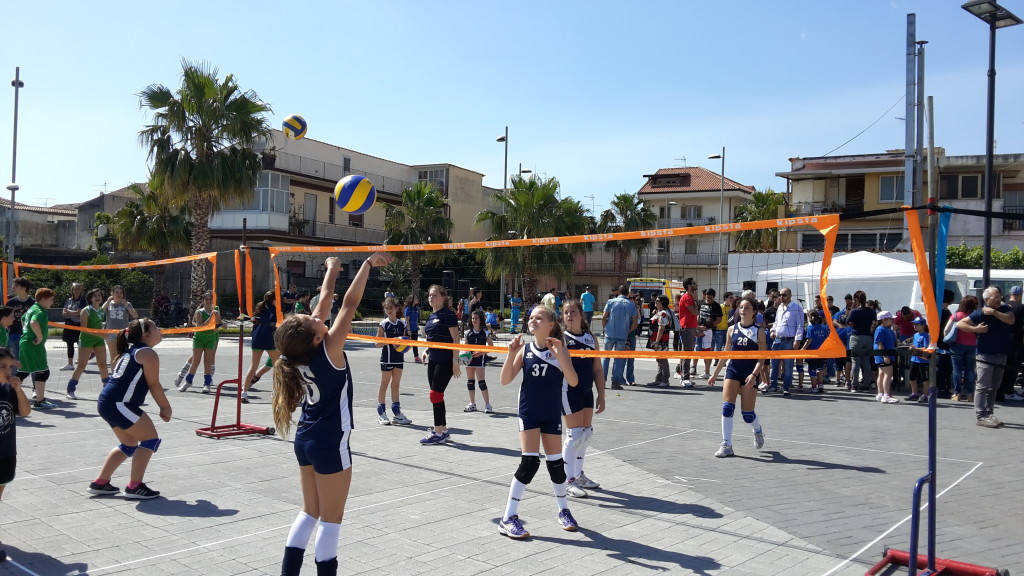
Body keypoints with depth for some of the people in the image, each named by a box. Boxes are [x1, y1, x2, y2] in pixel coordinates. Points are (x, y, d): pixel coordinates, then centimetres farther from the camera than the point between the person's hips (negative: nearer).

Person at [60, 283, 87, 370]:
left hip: (78, 325, -6)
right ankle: (70, 364, 19)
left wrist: (69, 312, -1)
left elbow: (78, 313, -15)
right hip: (69, 325, 6)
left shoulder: (82, 301, -6)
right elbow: (64, 313, 5)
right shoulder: (68, 300, 10)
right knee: (70, 344, 11)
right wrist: (73, 313, -11)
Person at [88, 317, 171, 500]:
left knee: (129, 444, 21)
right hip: (119, 404, -10)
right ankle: (134, 487, -1)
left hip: (107, 402, 10)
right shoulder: (148, 353, -7)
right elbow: (154, 385, -9)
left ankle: (100, 483, 27)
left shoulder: (129, 352, 21)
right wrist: (165, 408, 1)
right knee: (151, 439, -2)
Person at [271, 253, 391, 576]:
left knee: (310, 512, 18)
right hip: (329, 443, -8)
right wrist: (368, 264, -15)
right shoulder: (329, 350, -21)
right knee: (330, 519, 4)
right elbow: (350, 304, -20)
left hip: (305, 438, 8)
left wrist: (332, 269, 19)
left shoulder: (302, 351, -5)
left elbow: (324, 302, 7)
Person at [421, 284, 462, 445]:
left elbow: (455, 339, -14)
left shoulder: (448, 314, -10)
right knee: (436, 396, 10)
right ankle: (444, 431, 20)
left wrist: (455, 362, -18)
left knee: (435, 394, -10)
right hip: (433, 360, 9)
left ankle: (438, 433, -2)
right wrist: (426, 350, 7)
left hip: (445, 361, -9)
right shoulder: (431, 317, 14)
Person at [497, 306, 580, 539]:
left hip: (552, 415, 1)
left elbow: (573, 381, -16)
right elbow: (505, 380, -8)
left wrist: (559, 355, -27)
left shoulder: (560, 349, -6)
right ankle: (508, 518, -1)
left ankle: (564, 511, 31)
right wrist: (511, 354, -21)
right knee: (529, 463, -9)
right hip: (529, 413, -1)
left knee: (556, 463, 9)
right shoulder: (525, 350, -4)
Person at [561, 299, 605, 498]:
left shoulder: (591, 338, 8)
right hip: (568, 390, -6)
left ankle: (578, 475, 31)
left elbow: (597, 369, 10)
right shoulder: (561, 338, -5)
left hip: (587, 390, 6)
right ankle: (568, 481, 5)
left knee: (587, 433, 14)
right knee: (575, 434, -6)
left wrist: (601, 396, 8)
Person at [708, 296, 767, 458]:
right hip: (732, 370, 3)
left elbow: (761, 358, -7)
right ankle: (726, 446, -5)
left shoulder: (759, 331, -2)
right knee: (727, 407, -12)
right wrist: (715, 374, 15)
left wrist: (754, 375, -22)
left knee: (747, 414, 1)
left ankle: (758, 430, 36)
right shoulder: (732, 329, 6)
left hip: (750, 374, -2)